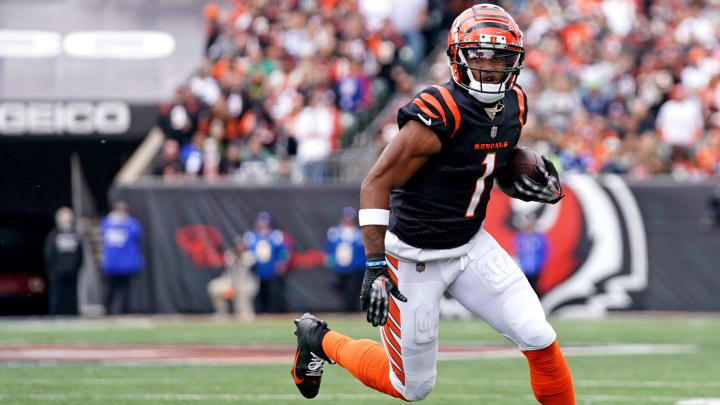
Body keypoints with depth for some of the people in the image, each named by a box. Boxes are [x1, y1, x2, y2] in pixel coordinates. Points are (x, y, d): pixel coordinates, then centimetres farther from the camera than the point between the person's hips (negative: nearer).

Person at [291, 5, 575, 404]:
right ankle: (320, 339, 29)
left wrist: (527, 179, -3)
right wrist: (375, 265, -27)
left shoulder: (513, 106, -1)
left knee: (539, 340, -8)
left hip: (471, 247, 6)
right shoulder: (439, 113, -26)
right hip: (416, 258, -6)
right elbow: (377, 184, -23)